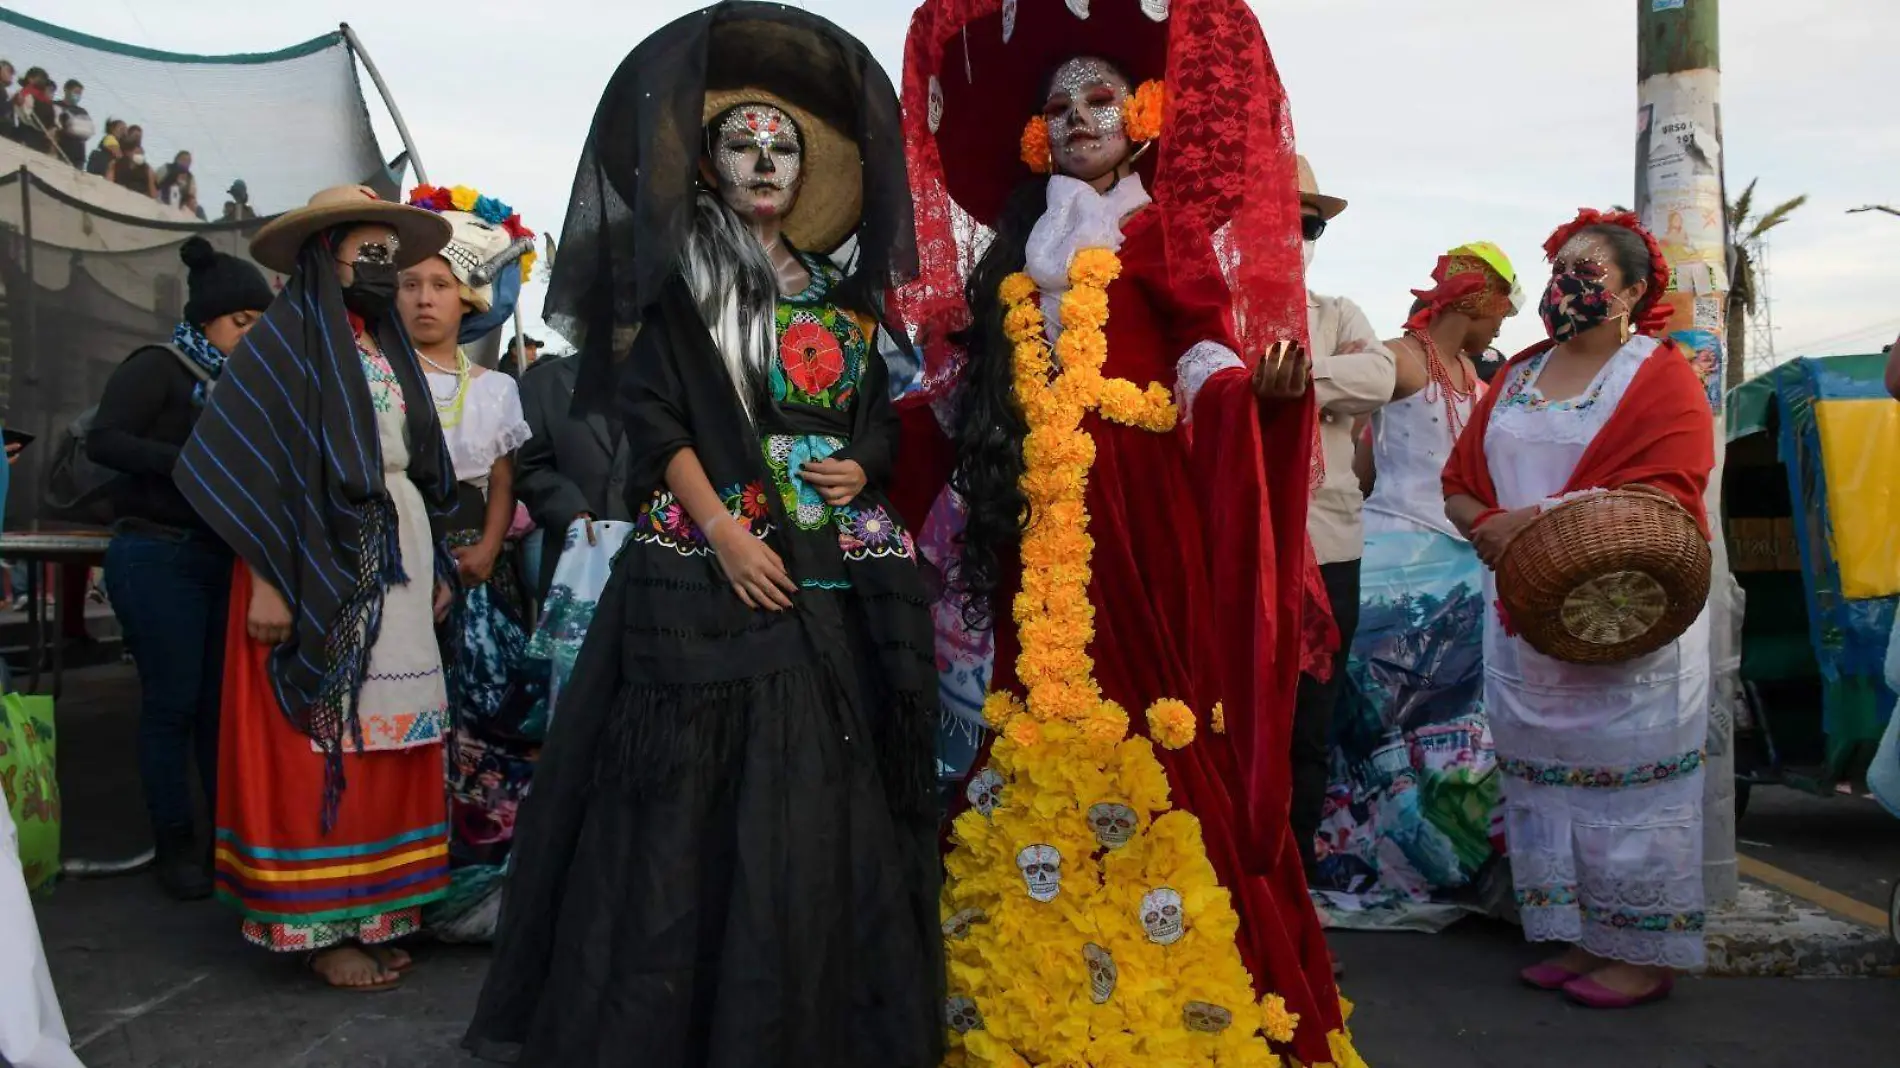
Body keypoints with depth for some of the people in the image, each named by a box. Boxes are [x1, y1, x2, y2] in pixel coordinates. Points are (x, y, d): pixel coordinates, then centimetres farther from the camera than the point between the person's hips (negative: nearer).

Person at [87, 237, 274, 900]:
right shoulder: (158, 368, -5)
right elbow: (103, 441, -16)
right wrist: (190, 463, -25)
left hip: (225, 558, 6)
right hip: (157, 557, -6)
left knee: (222, 700, 9)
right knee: (171, 702, -1)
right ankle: (175, 845, 9)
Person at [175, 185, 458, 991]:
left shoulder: (389, 347, 14)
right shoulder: (286, 339, -7)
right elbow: (248, 467, -13)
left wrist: (434, 568, 15)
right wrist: (266, 582, -18)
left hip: (395, 562, 7)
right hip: (316, 565, -7)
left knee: (383, 735, 9)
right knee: (316, 743, -1)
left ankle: (372, 910, 20)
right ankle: (317, 926, 10)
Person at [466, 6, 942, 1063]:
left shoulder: (836, 292, 17)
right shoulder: (680, 282, 3)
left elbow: (878, 409, 19)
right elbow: (652, 417, -5)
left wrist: (864, 467, -3)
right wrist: (722, 528, -16)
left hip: (830, 575, 5)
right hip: (706, 571, -4)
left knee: (818, 789, 5)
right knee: (700, 796, -3)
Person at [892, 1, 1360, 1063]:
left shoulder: (1166, 226, 8)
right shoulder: (1020, 245, 20)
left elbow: (1205, 347, -5)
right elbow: (972, 381, 17)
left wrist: (1253, 387, -25)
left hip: (1142, 501, -4)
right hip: (1039, 509, 4)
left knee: (1146, 709, -7)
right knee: (1043, 708, 4)